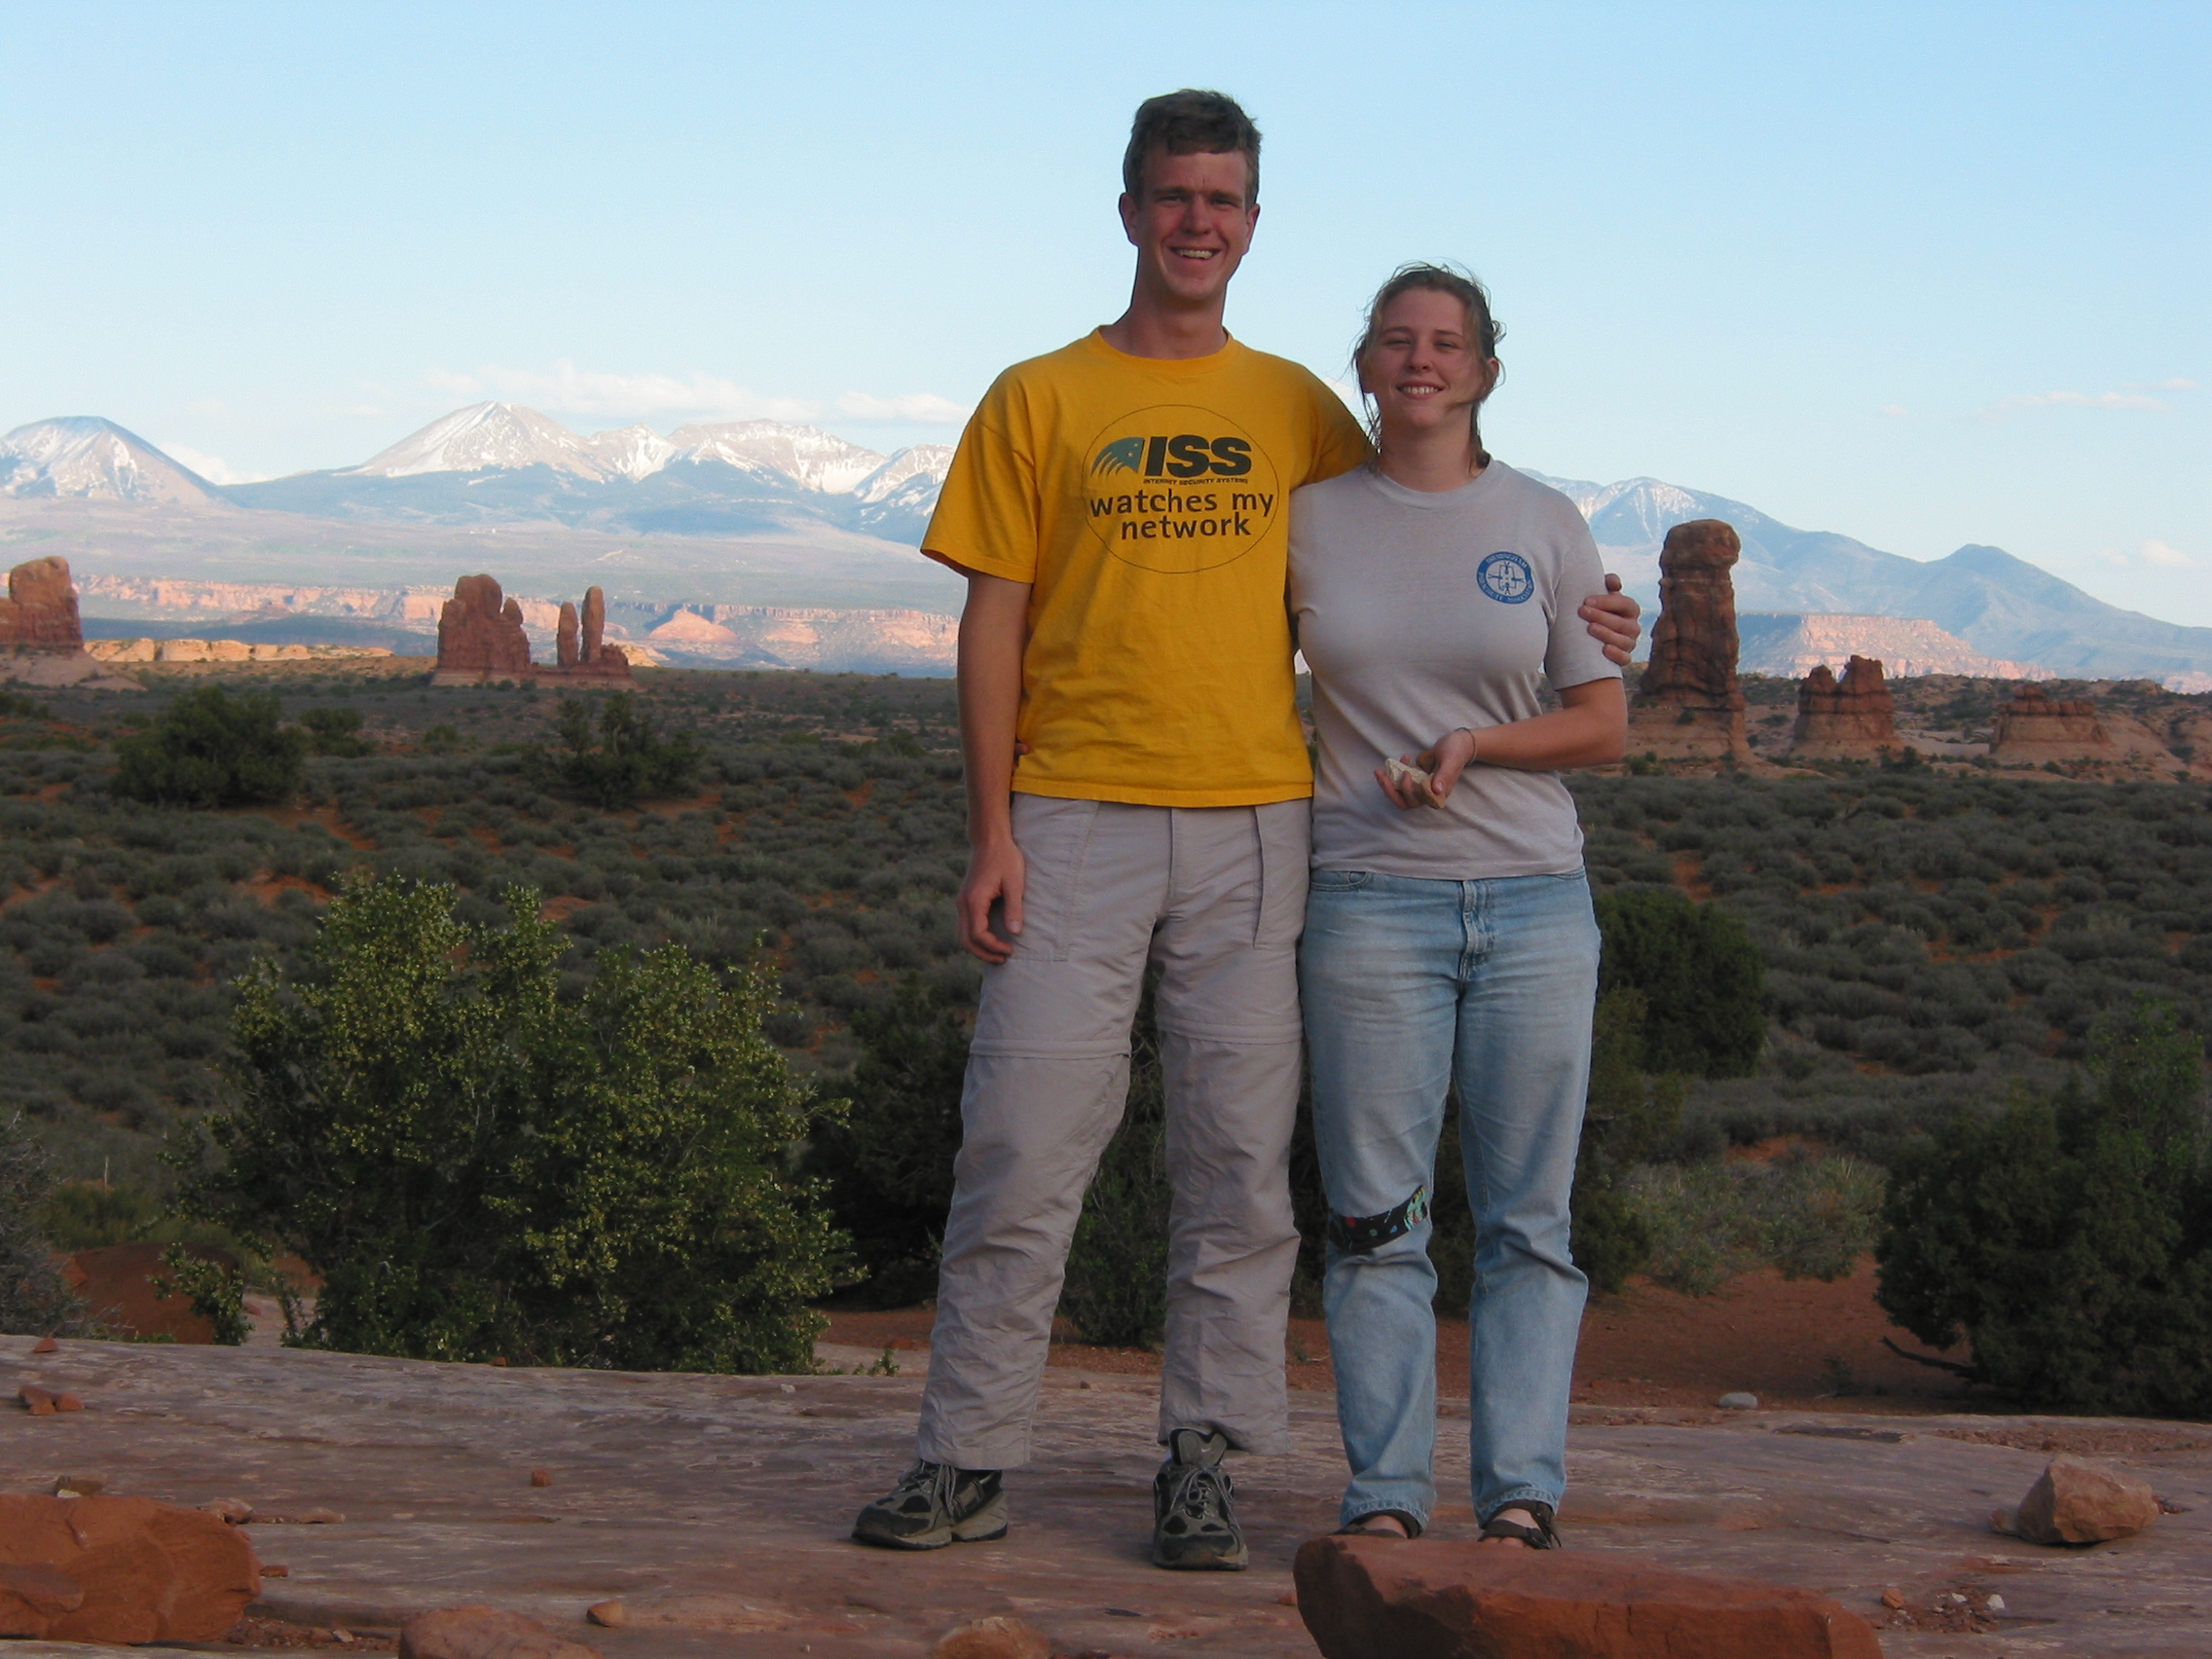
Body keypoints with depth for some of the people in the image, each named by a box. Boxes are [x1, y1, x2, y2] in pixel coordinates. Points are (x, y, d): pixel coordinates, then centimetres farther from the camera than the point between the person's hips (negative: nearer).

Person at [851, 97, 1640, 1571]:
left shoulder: (1299, 410, 12)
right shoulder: (1037, 402, 6)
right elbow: (995, 621, 3)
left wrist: (1556, 617, 8)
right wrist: (991, 831, -4)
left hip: (1252, 825, 2)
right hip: (1074, 823, -2)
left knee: (1239, 1160, 2)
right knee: (1023, 1150, -4)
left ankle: (1206, 1460, 10)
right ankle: (968, 1460, 4)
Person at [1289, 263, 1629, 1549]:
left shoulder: (1546, 525, 7)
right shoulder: (1310, 521, 7)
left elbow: (1606, 726, 7)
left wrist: (1474, 744, -9)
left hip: (1534, 902, 1)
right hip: (1369, 901, 0)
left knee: (1530, 1216, 0)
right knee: (1376, 1216, -2)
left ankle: (1522, 1497, 4)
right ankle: (1387, 1494, 3)